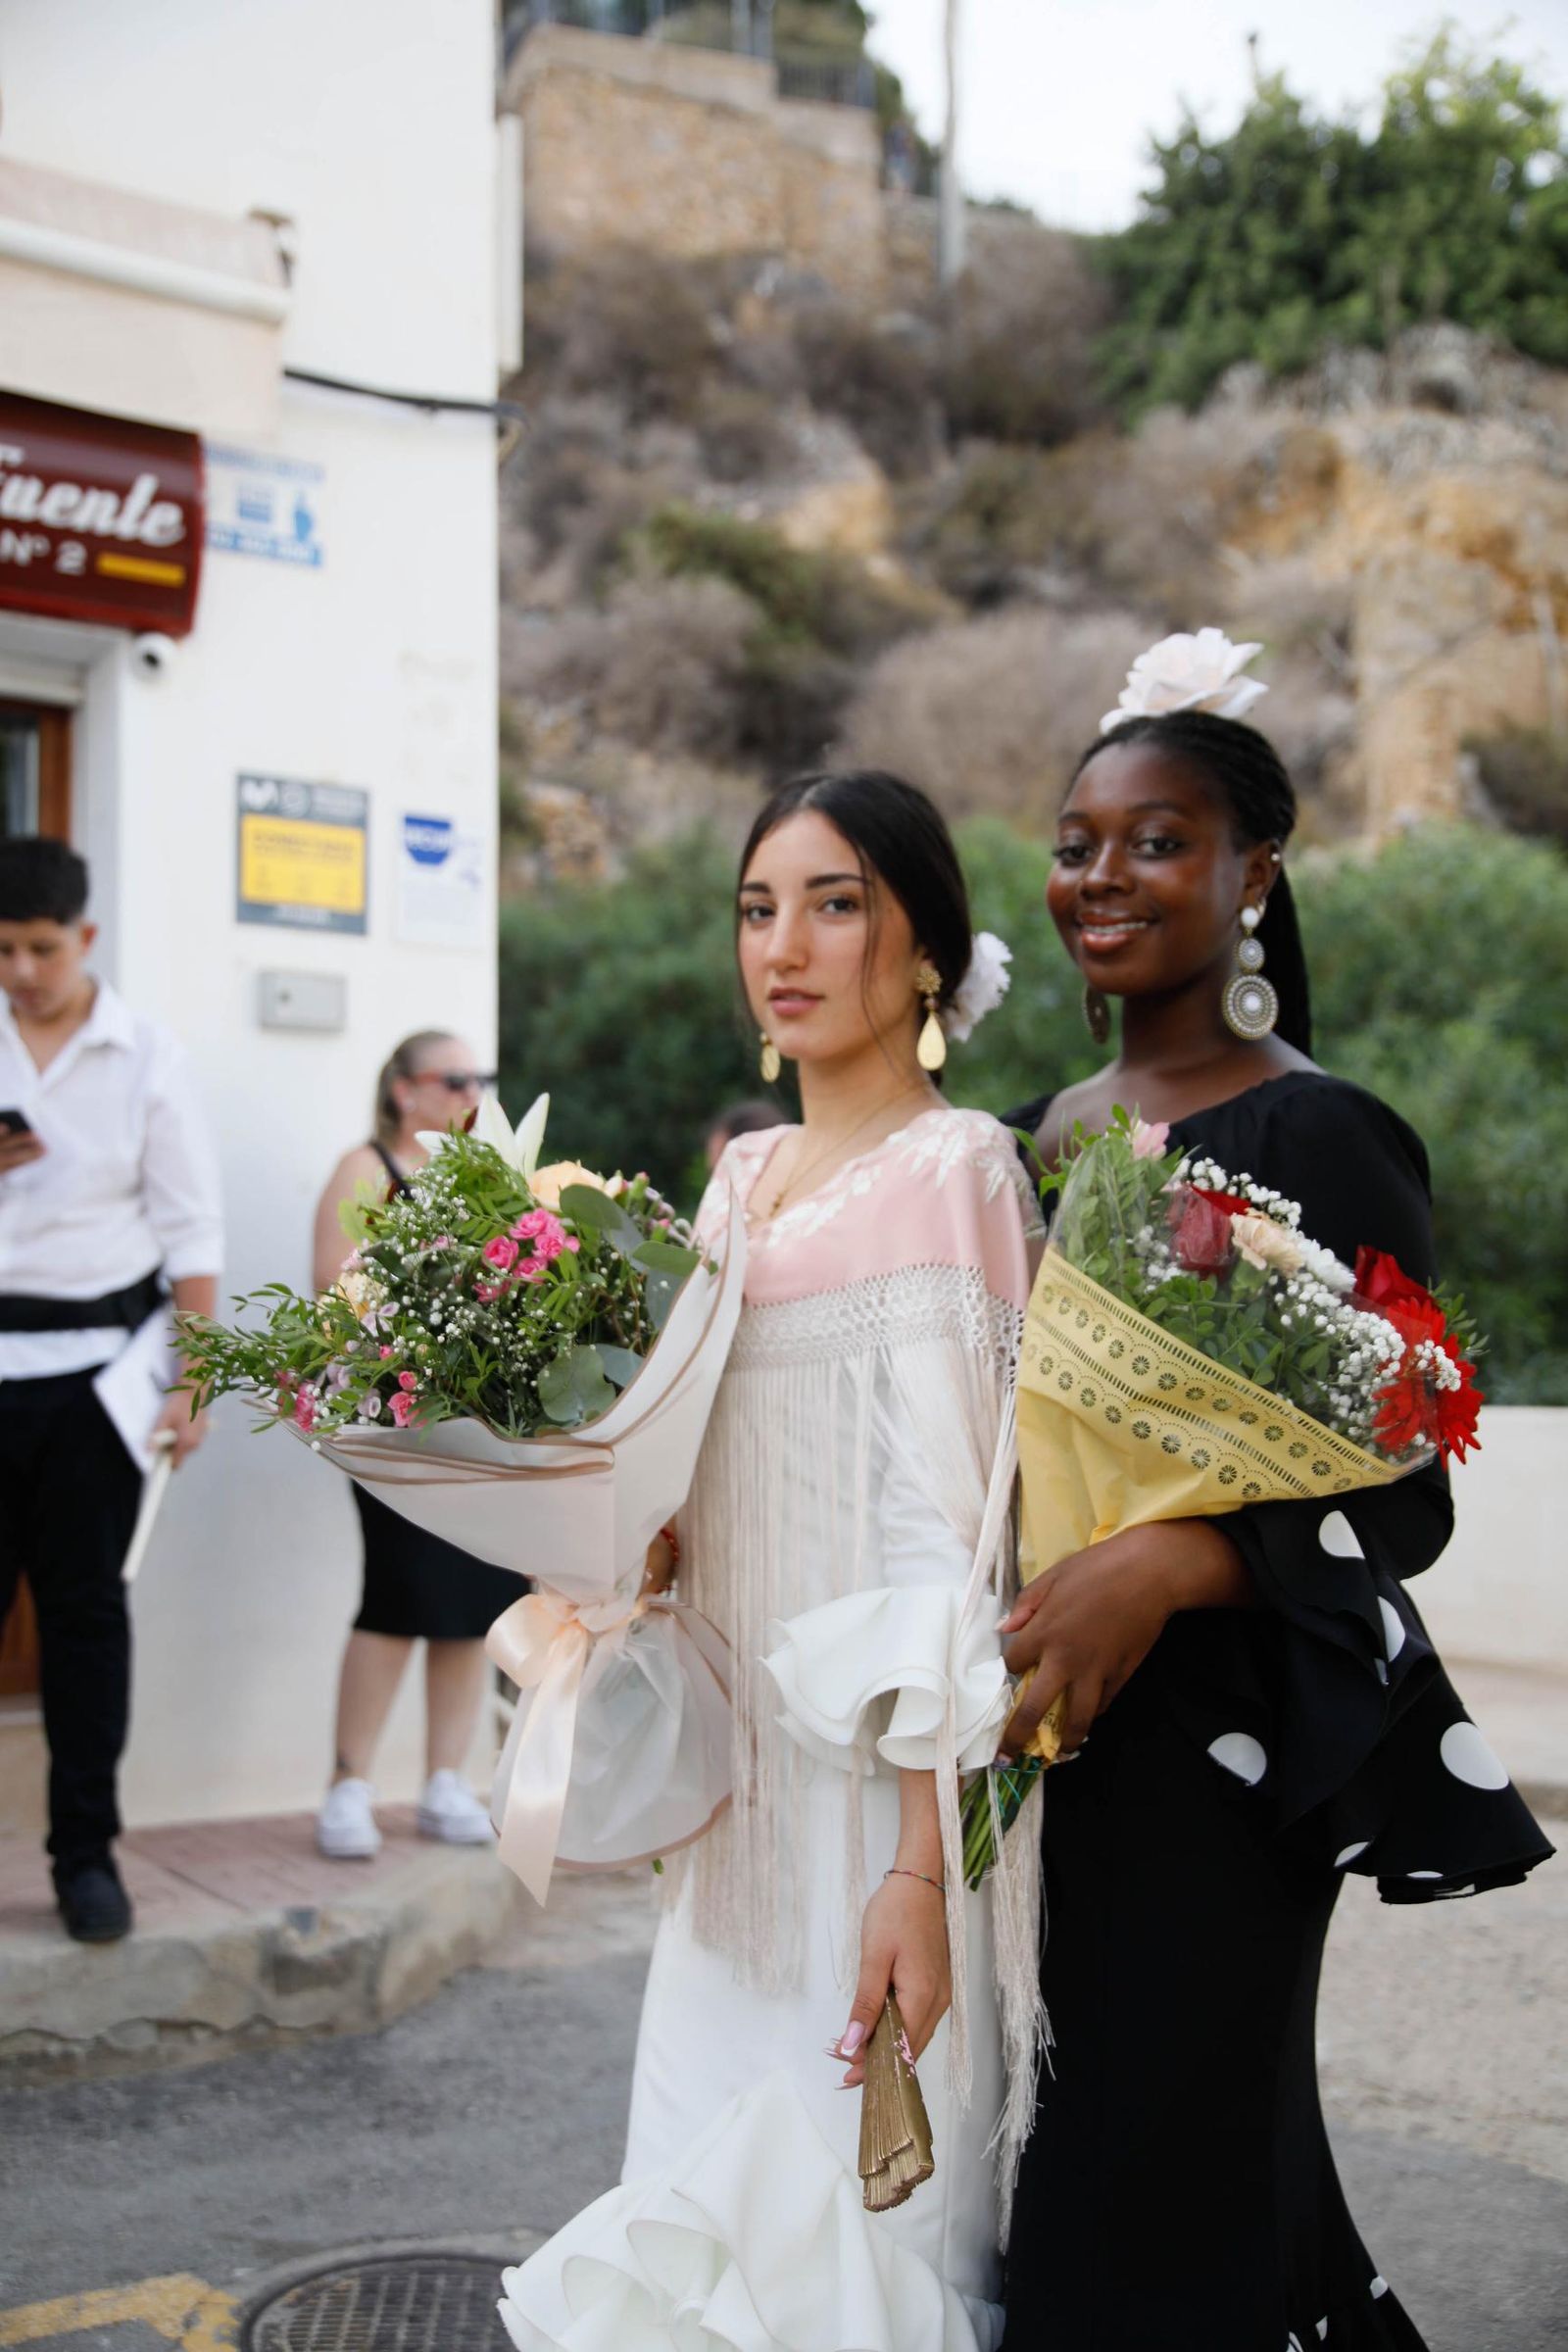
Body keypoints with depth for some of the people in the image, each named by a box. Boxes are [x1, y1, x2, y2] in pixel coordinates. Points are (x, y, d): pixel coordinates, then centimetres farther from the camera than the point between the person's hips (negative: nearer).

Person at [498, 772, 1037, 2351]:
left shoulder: (949, 1170, -11)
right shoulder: (744, 1175, 13)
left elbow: (949, 1540, -17)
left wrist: (922, 1866, -22)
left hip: (874, 1793, -7)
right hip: (743, 1791, 8)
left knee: (842, 2213, 2)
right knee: (716, 2197, 16)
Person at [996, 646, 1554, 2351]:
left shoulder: (1319, 1140, -10)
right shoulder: (1041, 1137, 11)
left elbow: (1402, 1499, -13)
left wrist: (1172, 1563, -27)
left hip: (1207, 1746, -7)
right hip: (1039, 1724, 7)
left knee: (1160, 2165, -1)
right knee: (1046, 2157, 15)